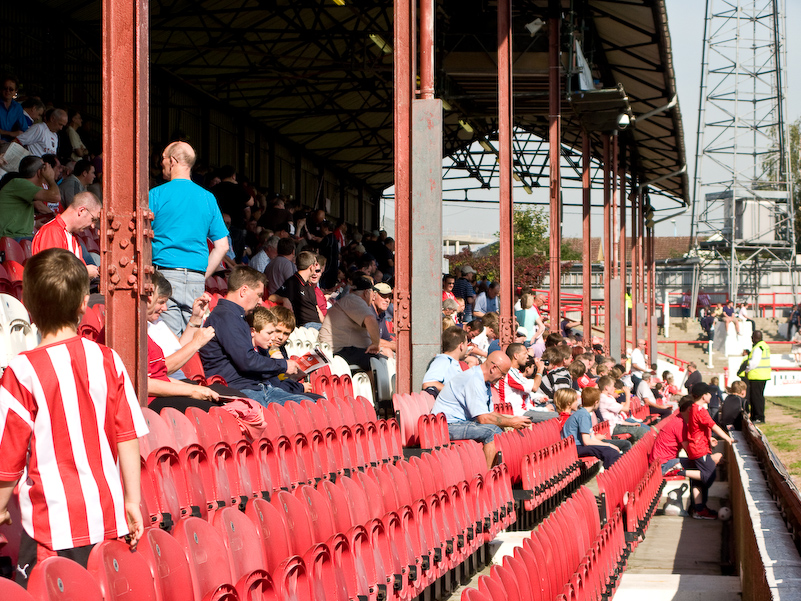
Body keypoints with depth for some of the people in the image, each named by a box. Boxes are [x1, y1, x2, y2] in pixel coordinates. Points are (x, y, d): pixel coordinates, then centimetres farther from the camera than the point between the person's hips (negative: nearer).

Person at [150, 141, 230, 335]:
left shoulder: (156, 195, -2)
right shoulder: (207, 198, 10)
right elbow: (222, 246, 9)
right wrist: (203, 275, 14)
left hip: (165, 272, -4)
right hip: (197, 279, 4)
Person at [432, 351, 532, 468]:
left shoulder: (485, 382, 14)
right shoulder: (474, 380, -20)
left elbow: (490, 413, 20)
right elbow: (483, 418, -22)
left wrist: (512, 419, 5)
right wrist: (511, 423, -12)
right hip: (447, 426, -11)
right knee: (492, 430, -24)